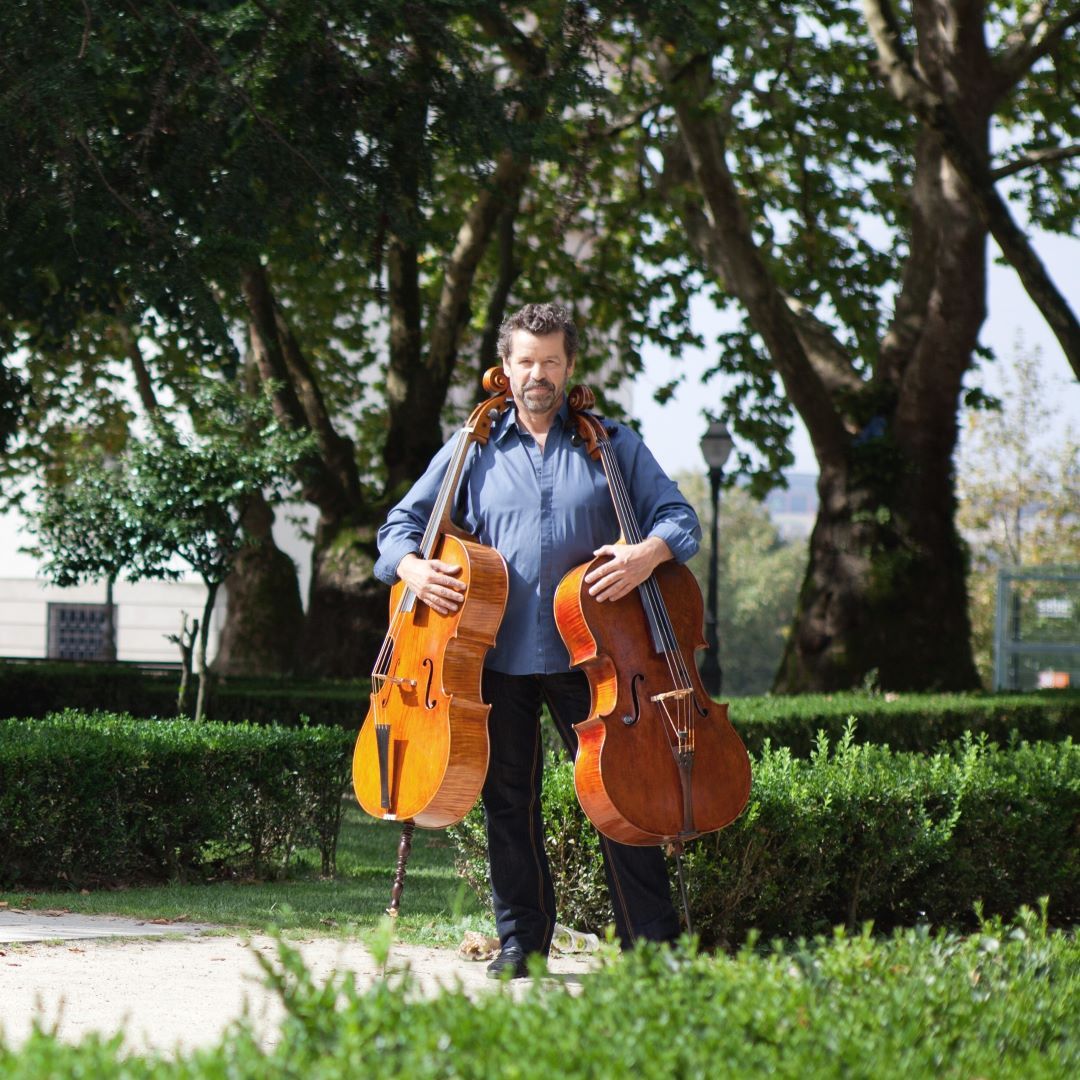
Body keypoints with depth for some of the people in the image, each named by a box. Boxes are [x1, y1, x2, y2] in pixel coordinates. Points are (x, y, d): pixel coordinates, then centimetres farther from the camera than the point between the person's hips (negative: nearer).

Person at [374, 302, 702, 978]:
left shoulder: (612, 445, 9)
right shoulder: (475, 451, 11)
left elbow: (678, 516, 5)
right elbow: (403, 523, 12)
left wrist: (647, 553, -17)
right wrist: (412, 566, -10)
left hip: (587, 650, -1)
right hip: (498, 651, 2)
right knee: (509, 800, 6)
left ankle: (653, 941, 0)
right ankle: (522, 940, 16)